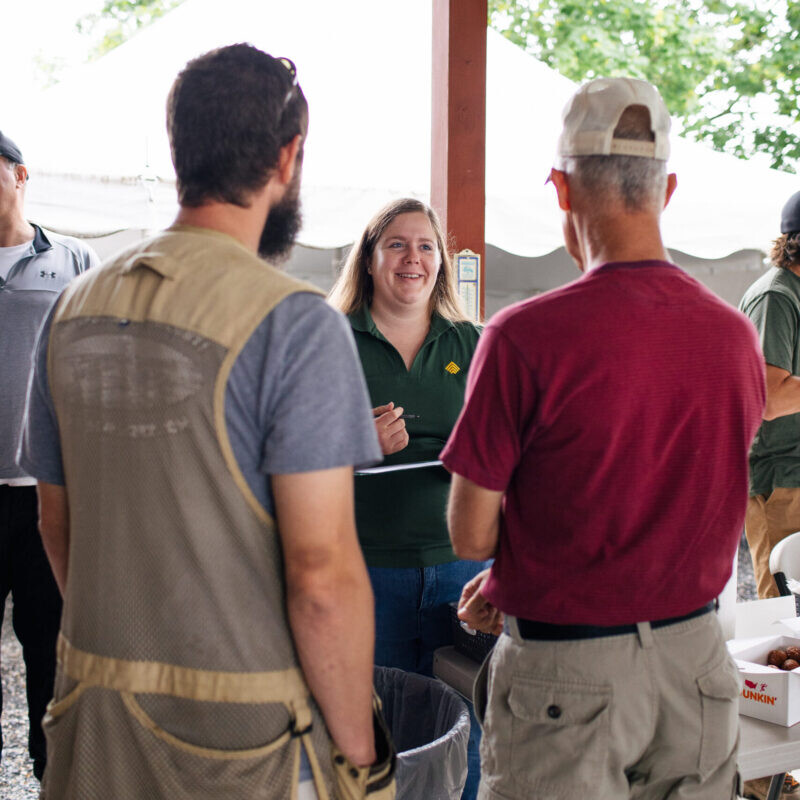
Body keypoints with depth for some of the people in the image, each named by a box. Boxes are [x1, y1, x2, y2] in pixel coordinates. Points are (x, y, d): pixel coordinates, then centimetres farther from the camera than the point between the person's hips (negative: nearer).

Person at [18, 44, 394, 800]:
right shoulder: (293, 321, -17)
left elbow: (57, 527, 11)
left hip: (93, 717, 6)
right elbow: (322, 572, -20)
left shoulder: (73, 309, 2)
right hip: (244, 733, -5)